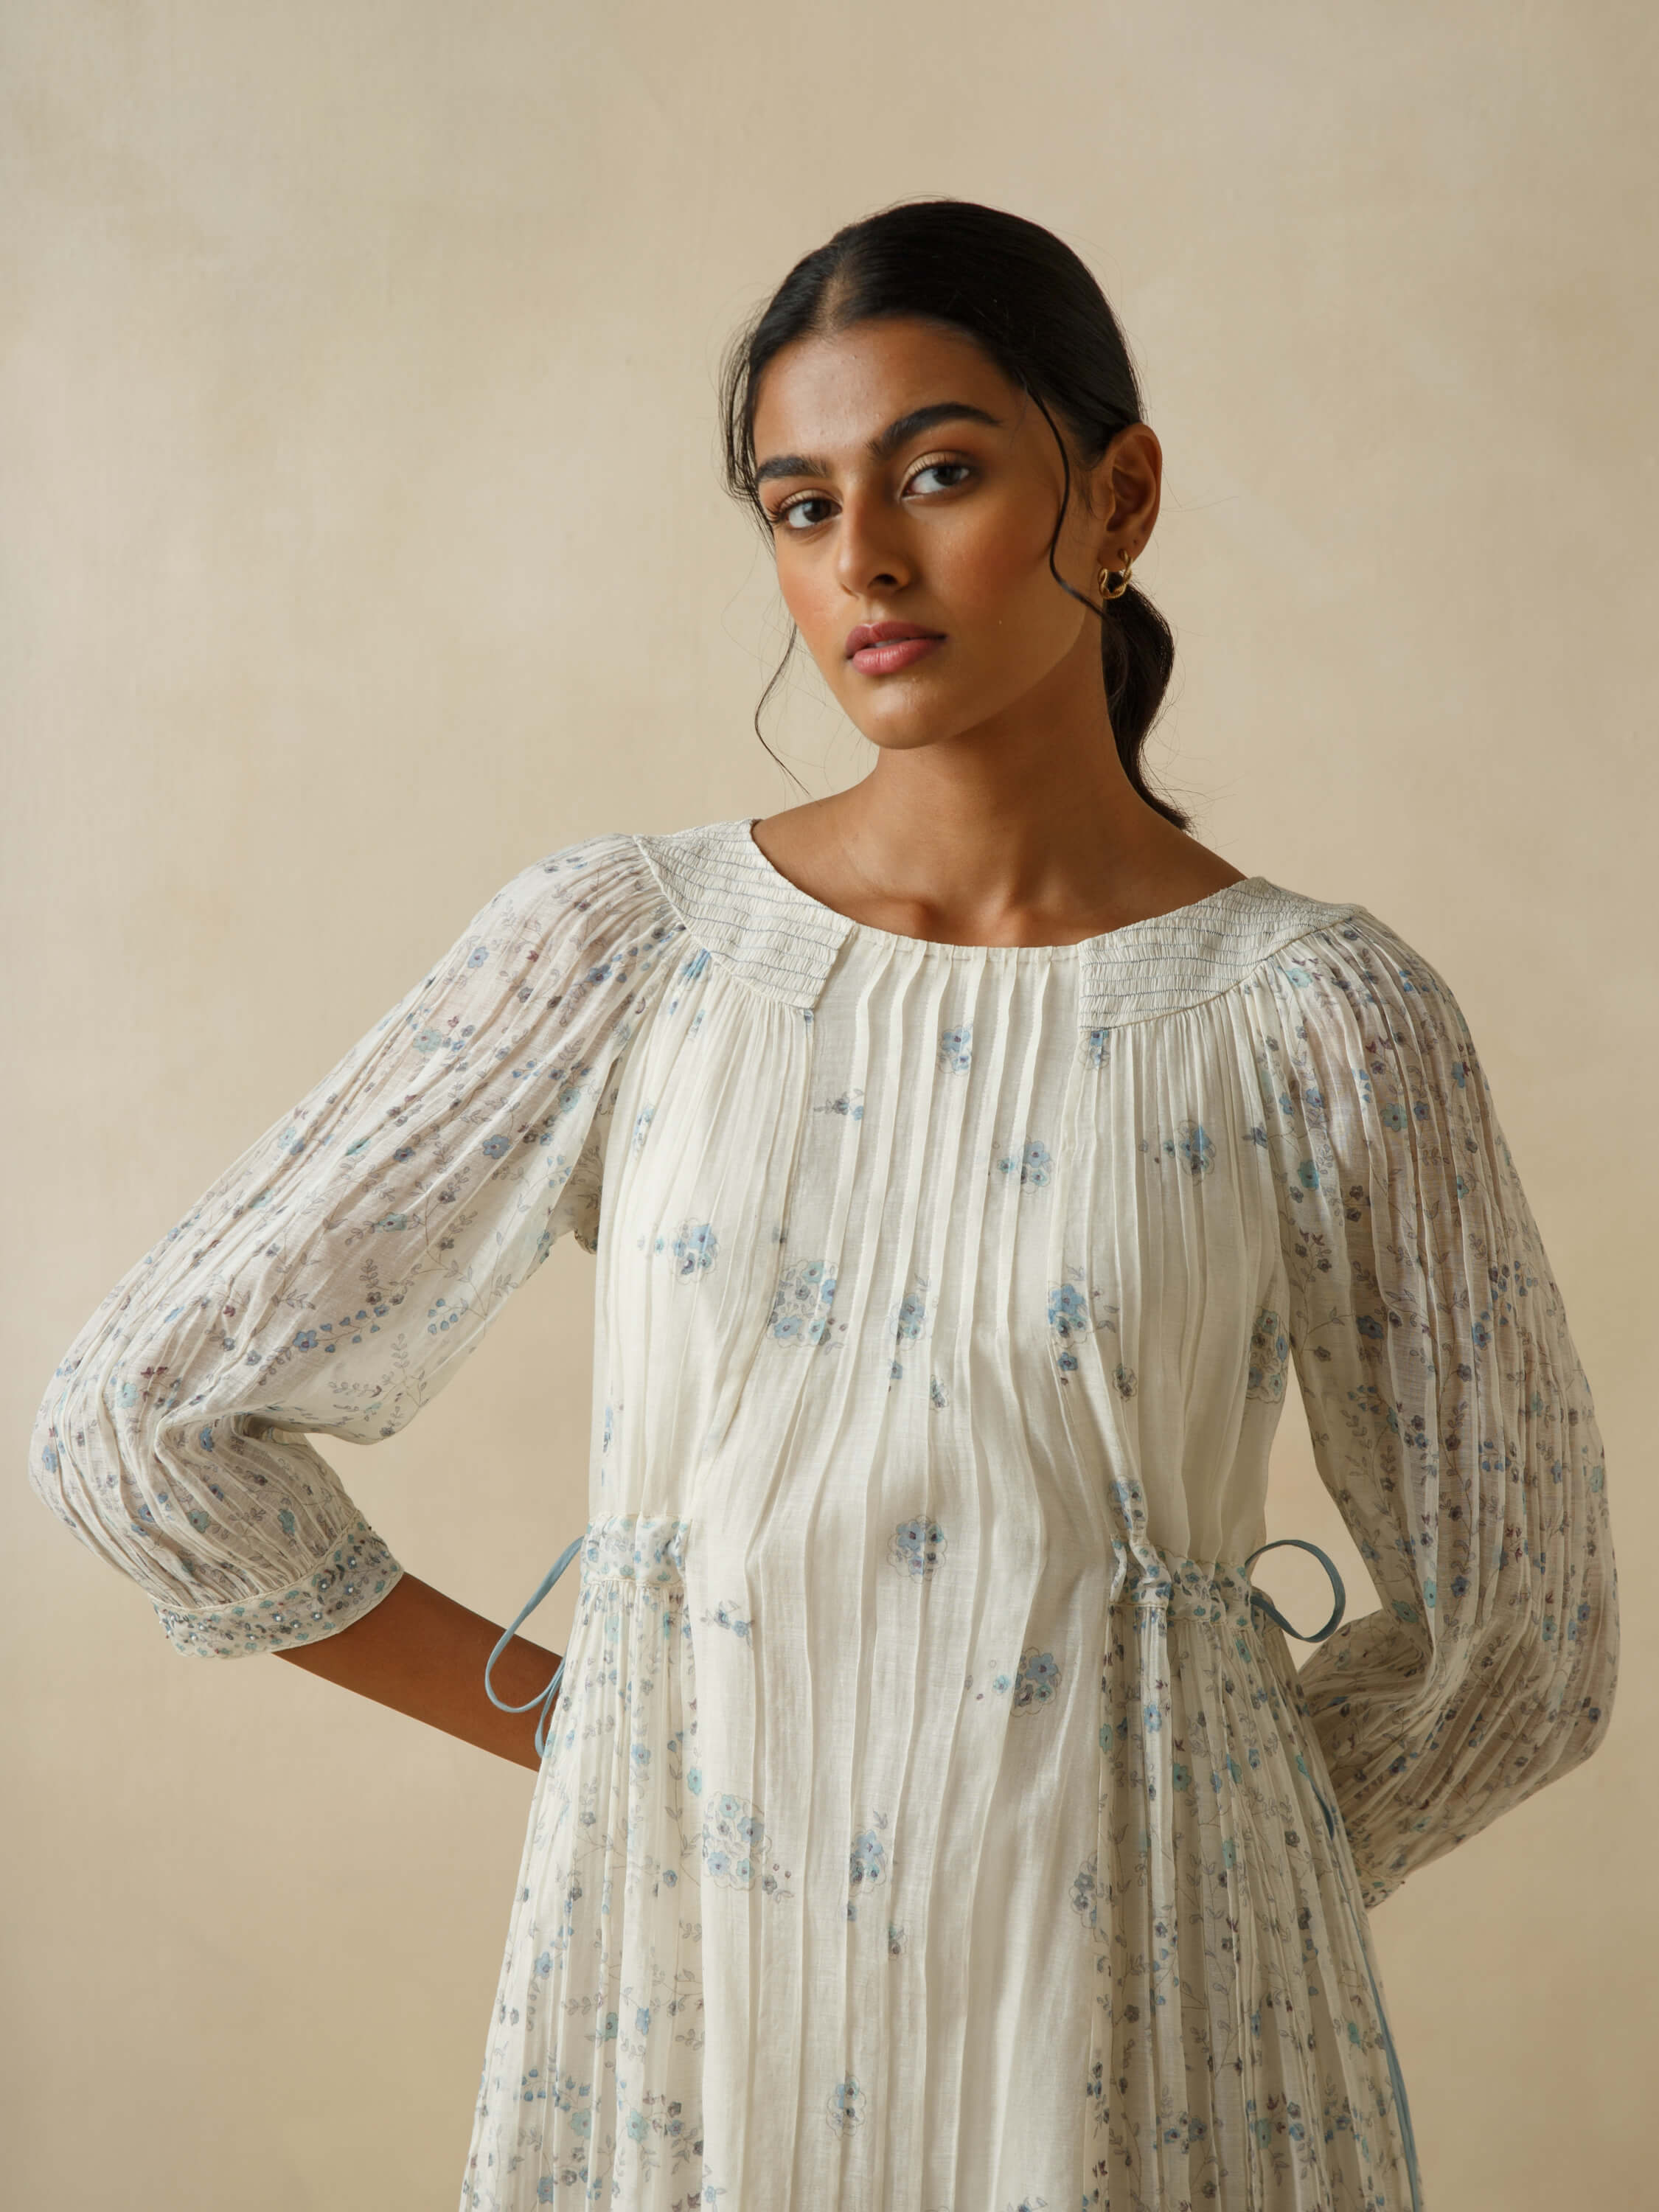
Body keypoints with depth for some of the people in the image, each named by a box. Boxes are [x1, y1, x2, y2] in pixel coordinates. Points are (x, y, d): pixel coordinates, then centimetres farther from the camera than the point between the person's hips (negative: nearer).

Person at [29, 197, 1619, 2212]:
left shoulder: (1327, 1019, -7)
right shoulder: (618, 948, -5)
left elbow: (1519, 1639, 3)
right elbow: (137, 1414, 0)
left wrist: (1191, 1874, 0)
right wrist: (588, 1735, 2)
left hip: (1129, 2047, 0)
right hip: (681, 2013, 1)